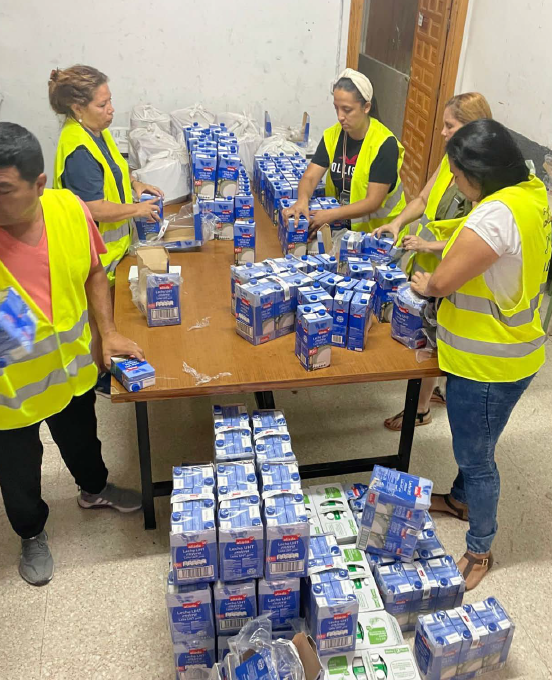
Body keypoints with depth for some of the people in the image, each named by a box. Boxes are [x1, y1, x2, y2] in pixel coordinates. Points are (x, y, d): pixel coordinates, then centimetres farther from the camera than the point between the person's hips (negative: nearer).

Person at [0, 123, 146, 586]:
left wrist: (108, 333, -3)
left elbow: (93, 272, 2)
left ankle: (95, 489, 63)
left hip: (71, 367, 3)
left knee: (81, 440, 30)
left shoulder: (70, 209, -18)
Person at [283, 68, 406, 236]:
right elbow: (310, 177, -8)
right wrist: (302, 201, -32)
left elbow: (373, 202, -22)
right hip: (341, 224, 5)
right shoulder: (332, 135, -2)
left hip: (377, 230, -5)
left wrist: (331, 215, -34)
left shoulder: (384, 144, -19)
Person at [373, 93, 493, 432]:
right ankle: (440, 389, 43)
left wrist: (431, 245, -25)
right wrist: (398, 222, -6)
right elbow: (423, 200, 10)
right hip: (424, 263, 7)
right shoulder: (451, 160, 2)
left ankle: (421, 408, 26)